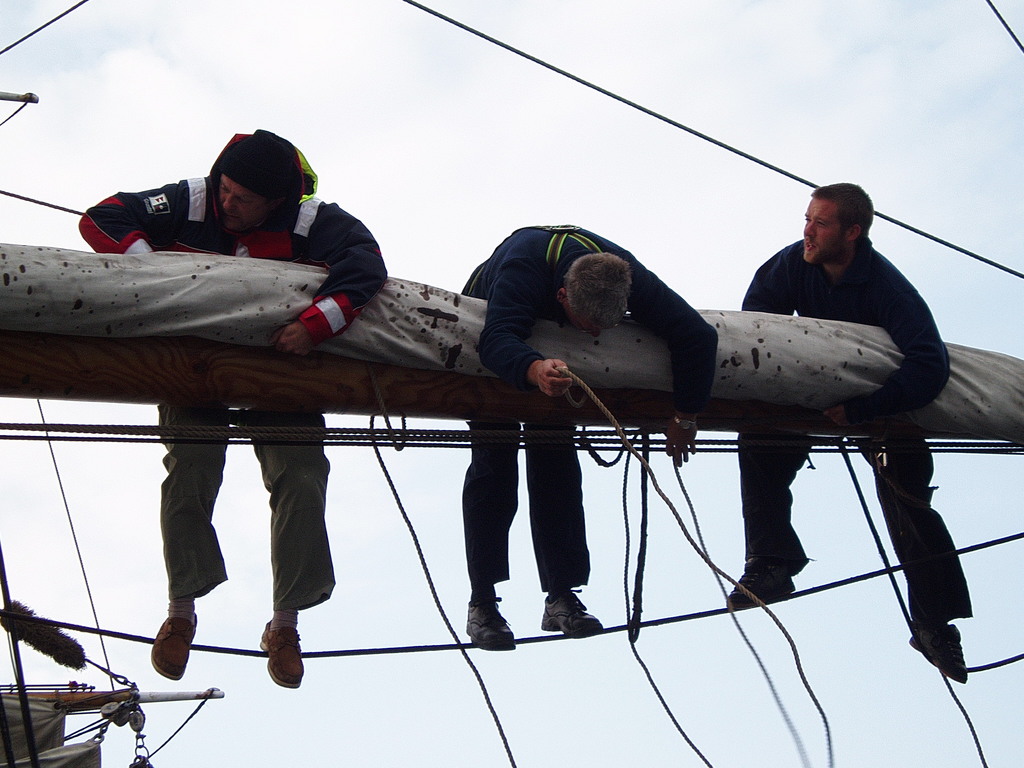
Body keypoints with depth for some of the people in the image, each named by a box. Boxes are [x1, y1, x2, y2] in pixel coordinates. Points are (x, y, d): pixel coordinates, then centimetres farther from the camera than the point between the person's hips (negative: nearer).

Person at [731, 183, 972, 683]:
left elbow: (930, 367, -41)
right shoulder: (794, 264, -19)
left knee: (909, 506, -9)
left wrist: (861, 410, -45)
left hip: (884, 402, -4)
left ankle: (934, 626, -1)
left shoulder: (886, 286, -34)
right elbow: (755, 315, -3)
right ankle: (772, 564, -14)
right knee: (761, 449, -19)